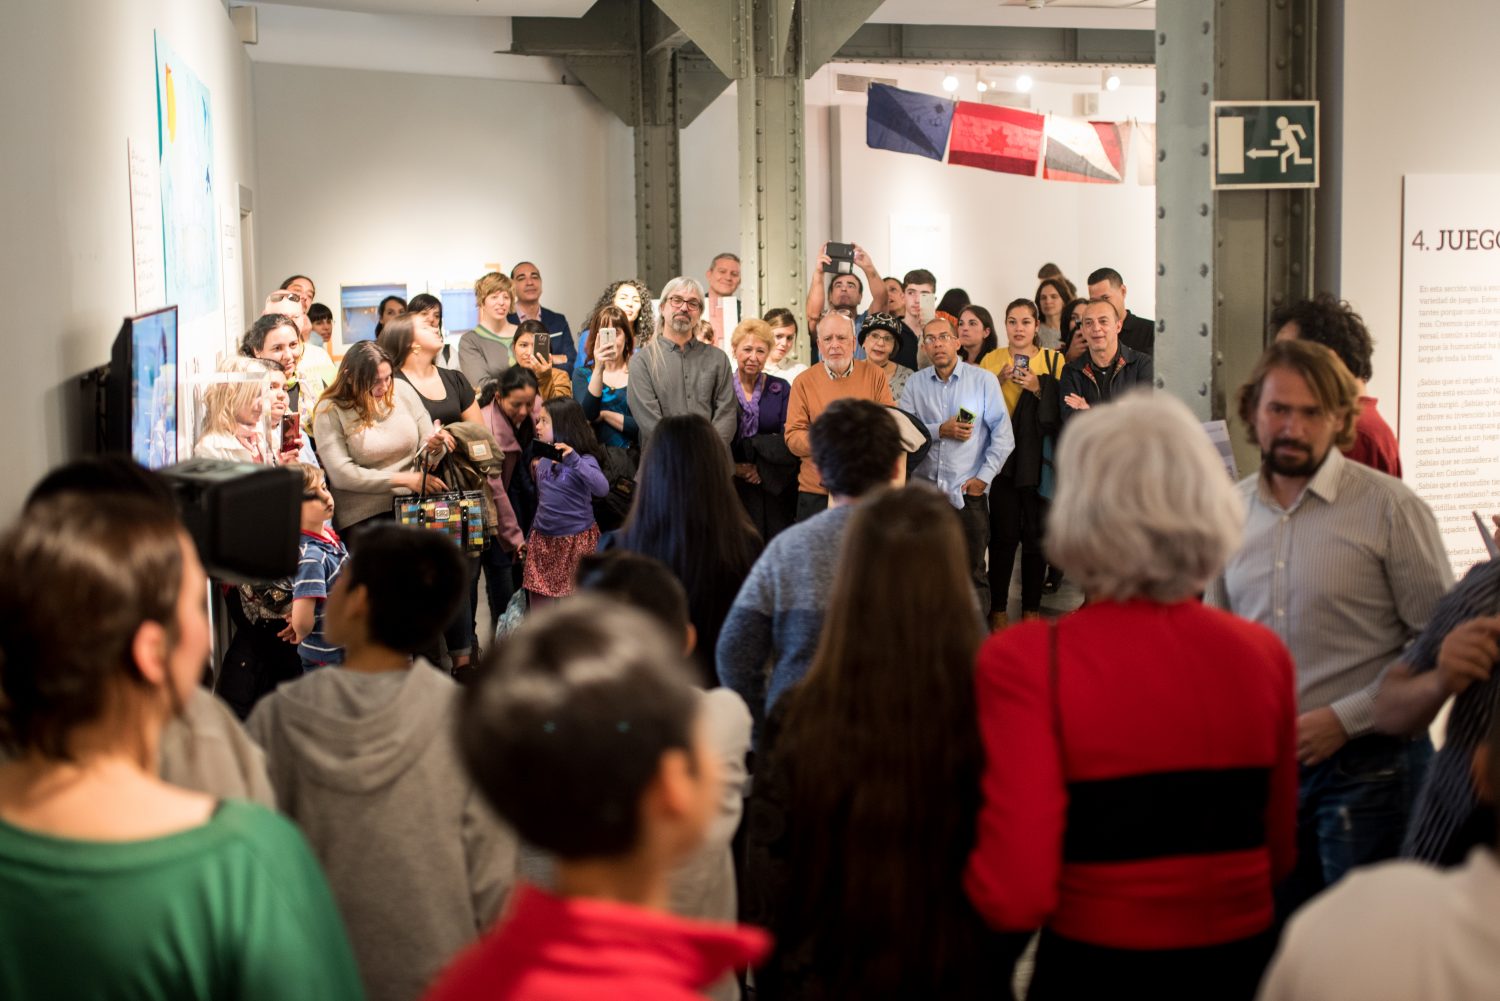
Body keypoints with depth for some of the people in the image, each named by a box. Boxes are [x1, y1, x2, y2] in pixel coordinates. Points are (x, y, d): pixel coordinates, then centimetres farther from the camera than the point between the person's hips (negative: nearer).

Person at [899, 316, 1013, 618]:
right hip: (924, 489, 3)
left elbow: (1003, 434, -1)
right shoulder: (915, 383, 9)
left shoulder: (983, 380, 2)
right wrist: (940, 430, -13)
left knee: (972, 573, 0)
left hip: (968, 491, -2)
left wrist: (983, 476, -7)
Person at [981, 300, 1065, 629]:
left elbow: (1061, 410, 1)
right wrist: (999, 381, -9)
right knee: (1003, 534, -4)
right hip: (1003, 458, 0)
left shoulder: (1053, 360, 7)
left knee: (1037, 534, 1)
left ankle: (1031, 608, 10)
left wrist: (1040, 387, -13)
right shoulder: (991, 360, 10)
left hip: (1038, 461, 0)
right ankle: (998, 608, 4)